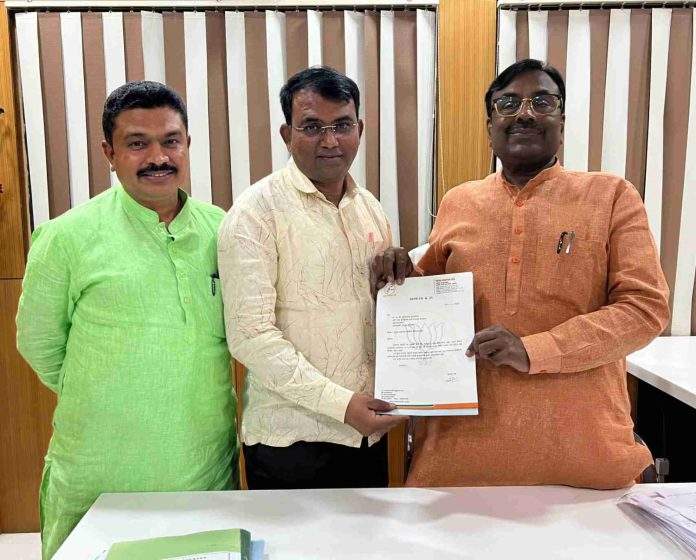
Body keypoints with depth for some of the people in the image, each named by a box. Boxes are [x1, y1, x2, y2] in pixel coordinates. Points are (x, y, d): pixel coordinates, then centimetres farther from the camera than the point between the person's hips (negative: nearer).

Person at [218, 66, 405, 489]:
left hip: (368, 431, 6)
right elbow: (250, 336, -19)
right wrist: (341, 403, -20)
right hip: (292, 439, -6)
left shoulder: (370, 208, 8)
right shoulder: (258, 211, -12)